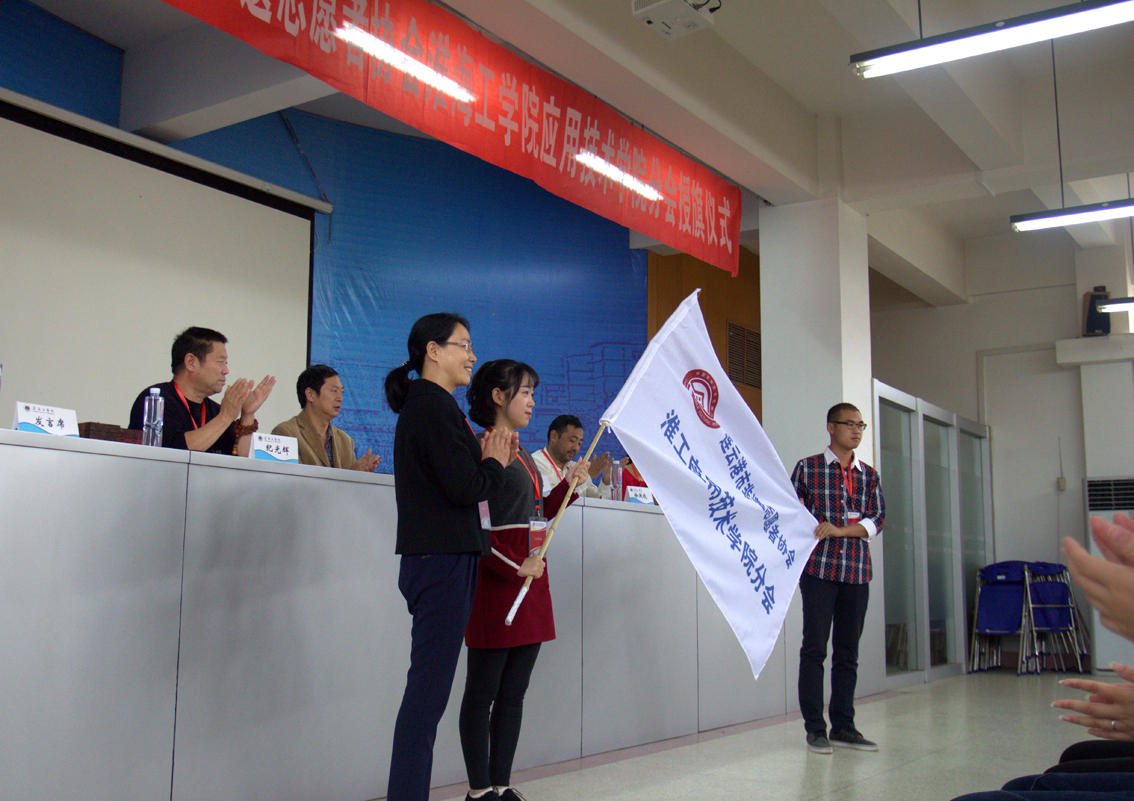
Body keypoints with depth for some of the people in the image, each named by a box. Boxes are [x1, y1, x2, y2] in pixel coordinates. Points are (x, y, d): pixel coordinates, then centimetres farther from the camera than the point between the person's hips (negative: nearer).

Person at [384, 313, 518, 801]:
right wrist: (494, 463, -2)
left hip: (437, 560, 10)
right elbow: (463, 488, -19)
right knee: (428, 692, -8)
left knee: (427, 691, 12)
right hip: (443, 563, -10)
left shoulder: (423, 406, 19)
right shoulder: (434, 407, -12)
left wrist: (483, 457, 6)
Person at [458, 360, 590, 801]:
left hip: (530, 581, 9)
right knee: (483, 692, 0)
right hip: (497, 581, -9)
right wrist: (515, 566, -19)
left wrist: (568, 486, 12)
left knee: (513, 693, 11)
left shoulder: (522, 454, 18)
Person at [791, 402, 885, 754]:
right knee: (814, 648, -3)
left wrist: (840, 530, -10)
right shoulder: (808, 468, 5)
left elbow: (877, 519, 3)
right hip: (819, 568, -4)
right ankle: (815, 728, 4)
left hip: (857, 570, 4)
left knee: (848, 652, 8)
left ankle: (843, 726, 16)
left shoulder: (869, 475, 13)